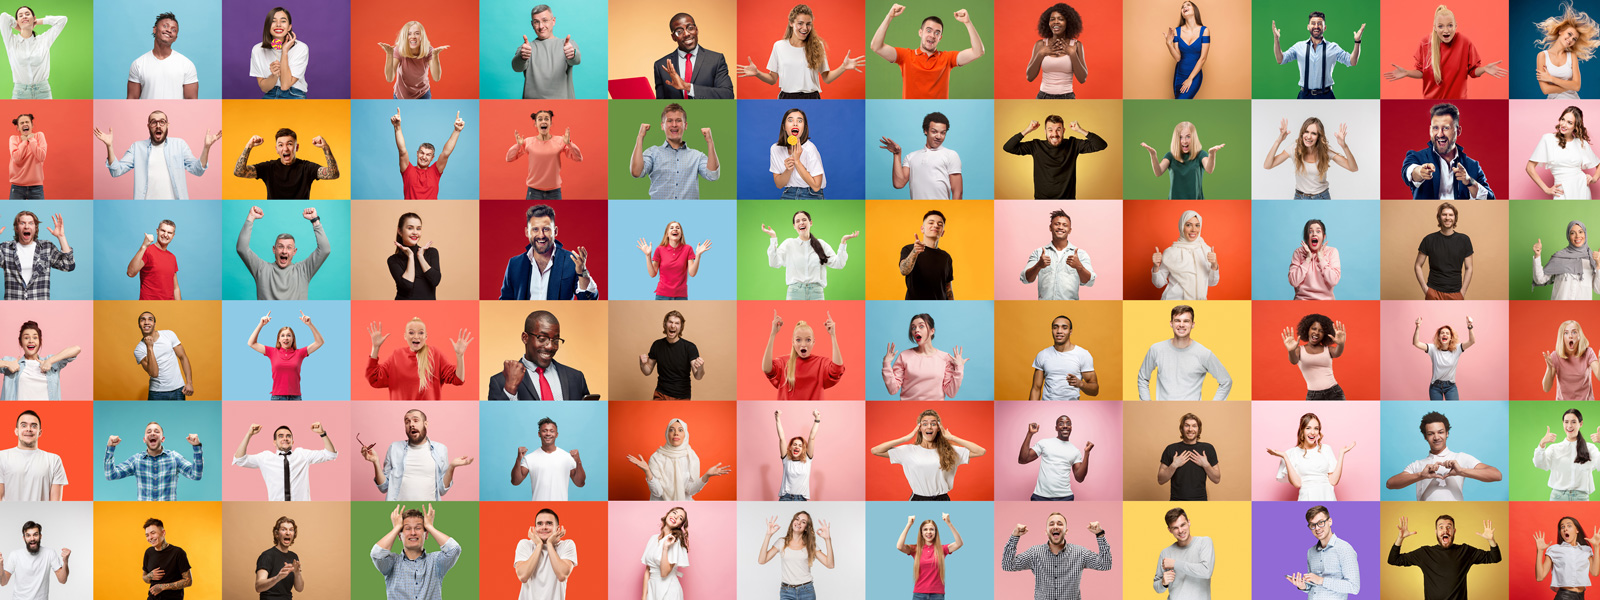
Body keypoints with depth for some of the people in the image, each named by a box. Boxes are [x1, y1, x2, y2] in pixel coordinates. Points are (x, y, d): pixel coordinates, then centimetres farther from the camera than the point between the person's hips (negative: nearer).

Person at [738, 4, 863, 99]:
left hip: (811, 99, 0)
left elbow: (826, 78, 8)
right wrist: (757, 73, -10)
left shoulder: (818, 46, 5)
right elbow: (773, 79, 8)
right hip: (787, 98, 0)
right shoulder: (779, 46, 4)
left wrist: (843, 68, -6)